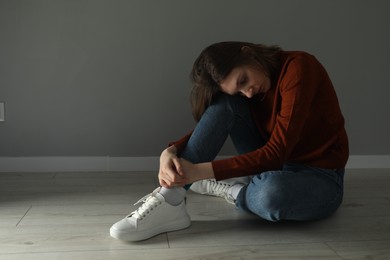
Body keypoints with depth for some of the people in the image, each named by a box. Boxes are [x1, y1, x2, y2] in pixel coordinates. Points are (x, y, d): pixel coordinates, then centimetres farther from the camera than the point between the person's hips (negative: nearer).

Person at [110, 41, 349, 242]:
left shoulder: (298, 68, -21)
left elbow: (276, 152, -27)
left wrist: (202, 171, -31)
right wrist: (171, 152, -25)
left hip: (319, 179, -5)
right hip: (274, 168, 6)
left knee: (271, 193, -42)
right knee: (225, 102, -17)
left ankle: (225, 188, -8)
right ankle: (169, 201, -23)